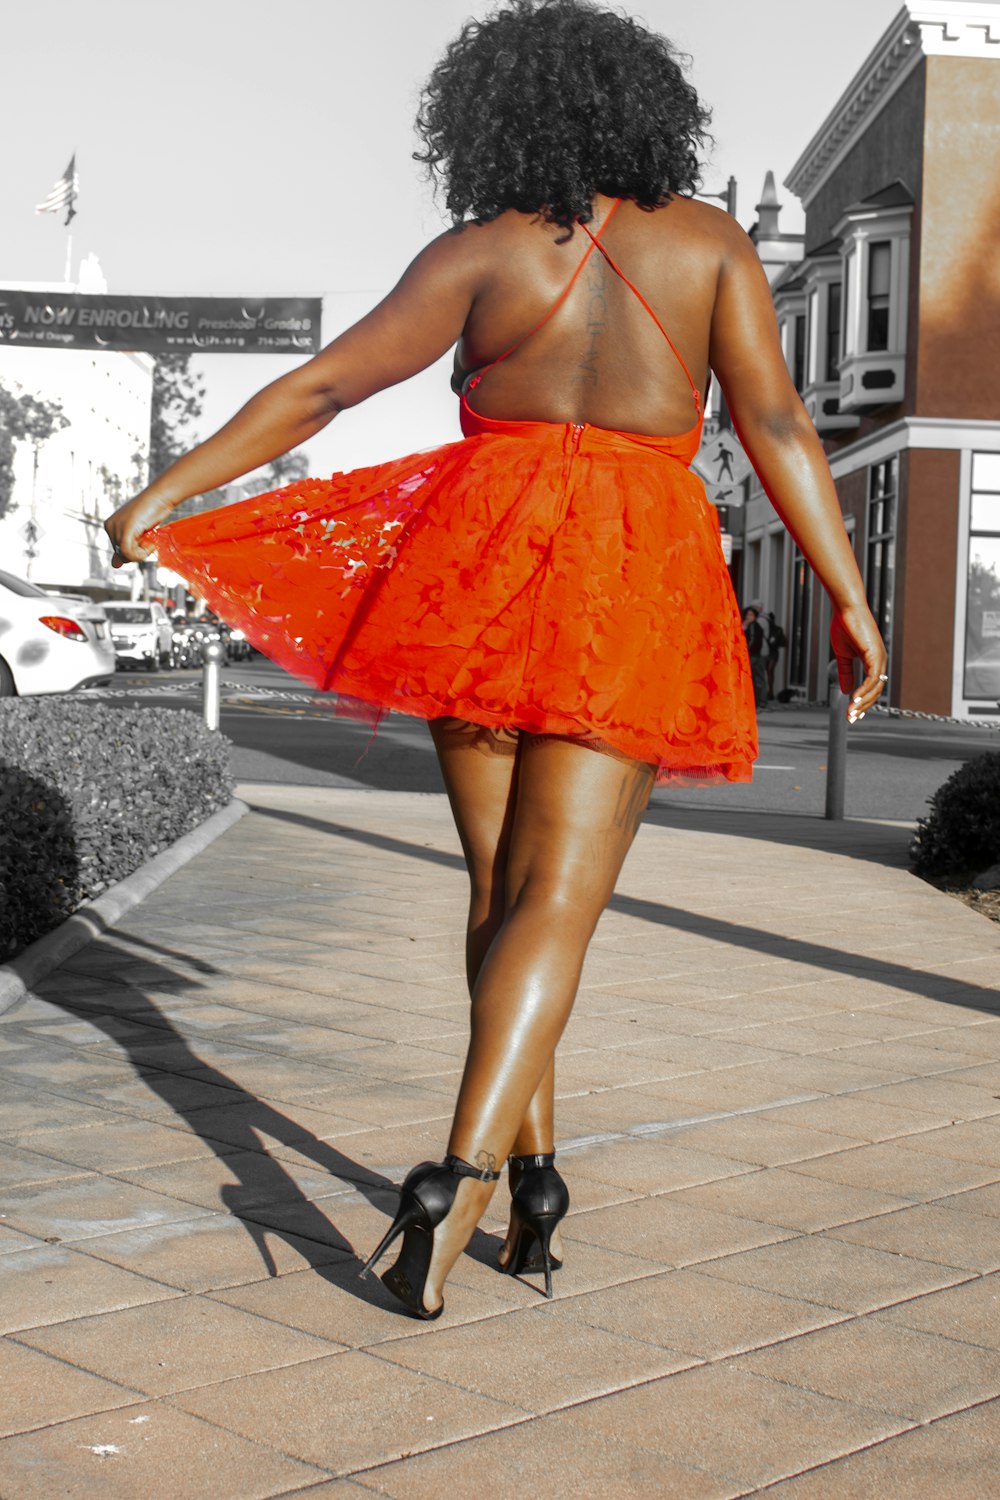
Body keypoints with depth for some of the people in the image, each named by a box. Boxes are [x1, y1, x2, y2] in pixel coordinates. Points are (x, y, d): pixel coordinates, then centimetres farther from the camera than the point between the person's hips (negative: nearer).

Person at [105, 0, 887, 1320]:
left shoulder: (479, 254, 5)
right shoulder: (706, 239, 7)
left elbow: (320, 388, 4)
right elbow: (776, 424, -1)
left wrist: (170, 493, 11)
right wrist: (849, 600, 1)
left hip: (481, 566, 1)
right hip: (639, 586, -1)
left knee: (500, 886, 13)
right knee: (556, 903, -4)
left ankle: (534, 1174, 14)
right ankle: (461, 1177, -19)